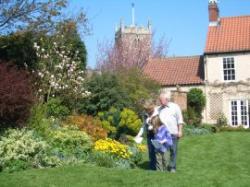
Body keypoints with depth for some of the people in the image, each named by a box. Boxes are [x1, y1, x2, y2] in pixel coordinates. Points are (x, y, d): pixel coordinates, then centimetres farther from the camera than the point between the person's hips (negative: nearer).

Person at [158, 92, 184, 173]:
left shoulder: (175, 107, 2)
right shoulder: (159, 109, 13)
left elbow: (180, 120, 1)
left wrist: (180, 131, -4)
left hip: (173, 133, -3)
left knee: (173, 151, 2)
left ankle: (172, 167, 11)